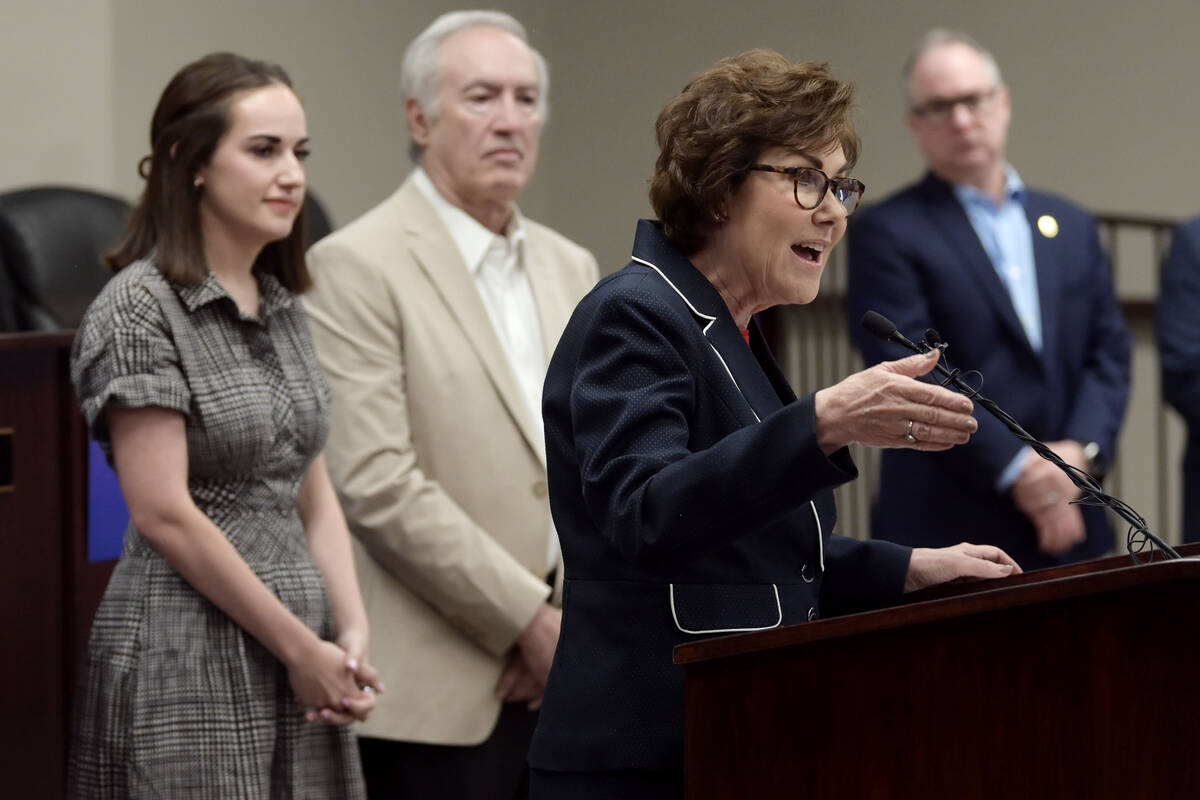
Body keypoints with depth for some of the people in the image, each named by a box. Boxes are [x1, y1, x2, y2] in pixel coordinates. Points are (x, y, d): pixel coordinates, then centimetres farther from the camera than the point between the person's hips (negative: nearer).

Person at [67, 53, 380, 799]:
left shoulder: (284, 309, 13)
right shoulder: (139, 309, -9)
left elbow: (315, 495, 14)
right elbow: (165, 515, -14)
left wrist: (351, 632, -2)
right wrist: (301, 649, -11)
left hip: (301, 660, 7)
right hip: (189, 667, -7)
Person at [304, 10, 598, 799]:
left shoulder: (571, 268, 15)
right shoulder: (358, 267, -7)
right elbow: (379, 488, -14)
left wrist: (571, 620, -3)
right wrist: (533, 621, -13)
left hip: (559, 682, 6)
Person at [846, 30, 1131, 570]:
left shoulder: (1072, 226, 16)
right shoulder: (886, 234, -1)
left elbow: (1109, 352, 12)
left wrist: (1082, 450, -7)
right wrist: (1018, 471, -17)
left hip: (1071, 529, 5)